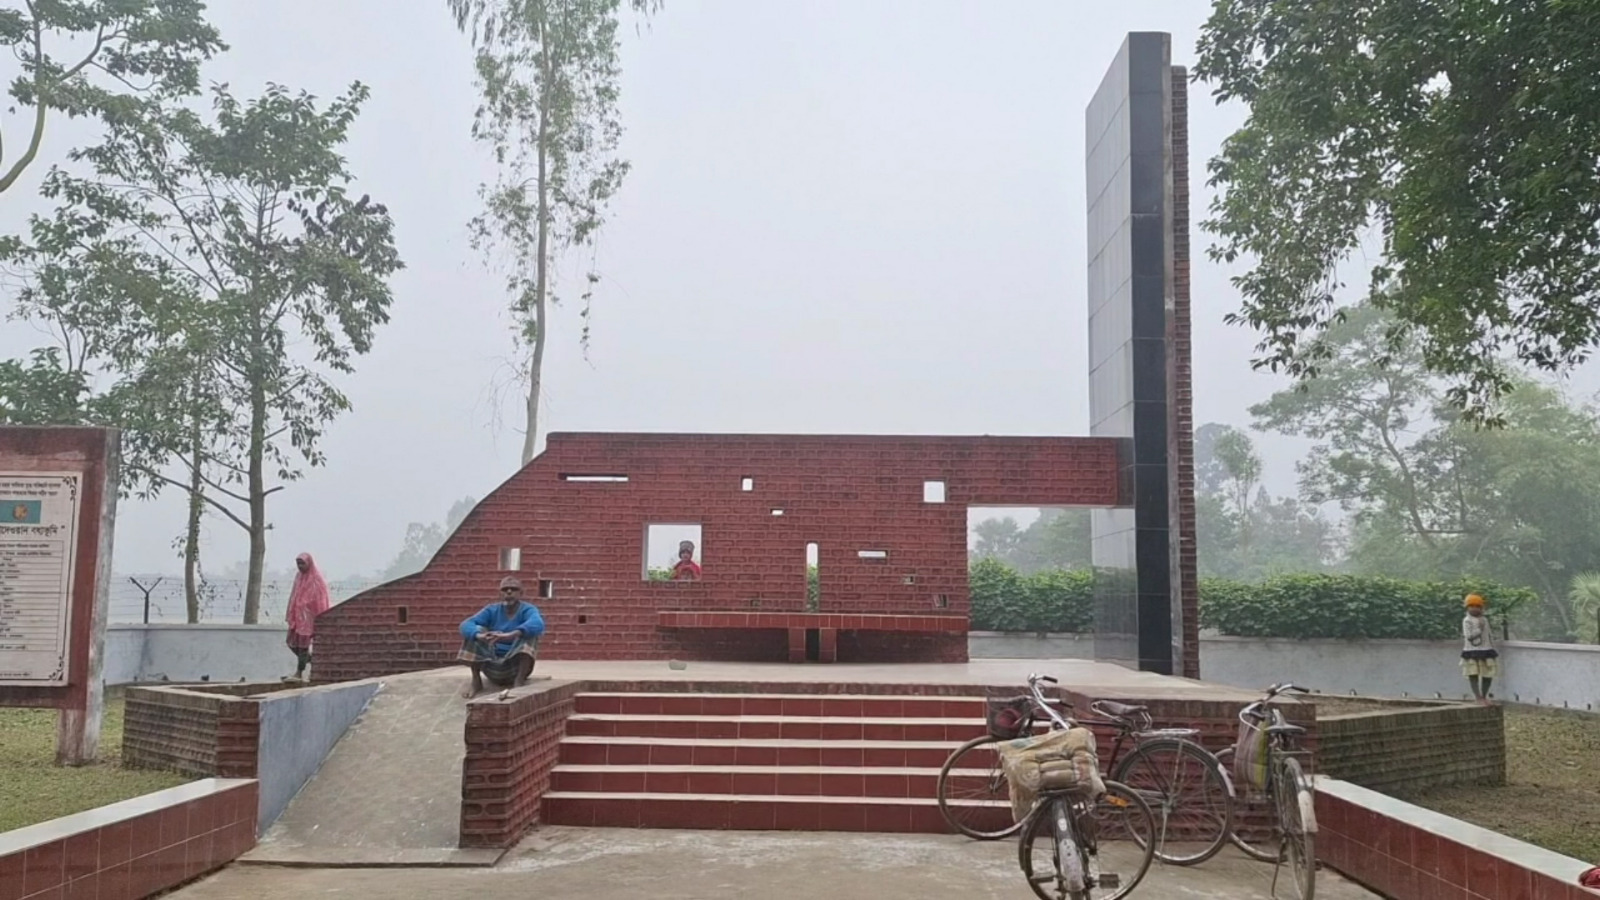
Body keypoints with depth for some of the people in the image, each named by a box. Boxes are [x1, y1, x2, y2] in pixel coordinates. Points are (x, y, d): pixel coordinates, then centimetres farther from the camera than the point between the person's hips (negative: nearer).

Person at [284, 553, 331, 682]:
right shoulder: (299, 576, 11)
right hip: (297, 615, 7)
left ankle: (299, 674, -1)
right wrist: (291, 615, 13)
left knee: (303, 644, -5)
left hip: (308, 616, -7)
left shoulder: (316, 579, -9)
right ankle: (312, 662, 25)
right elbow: (294, 596, 16)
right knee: (292, 643, 7)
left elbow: (320, 599, -11)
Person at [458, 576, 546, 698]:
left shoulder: (528, 609, -8)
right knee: (474, 631, -13)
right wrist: (479, 635, -40)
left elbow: (538, 624, -34)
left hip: (516, 666, -3)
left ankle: (519, 680, -27)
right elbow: (466, 625, -16)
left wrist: (510, 635, -51)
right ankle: (476, 682, -13)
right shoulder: (492, 610, 2)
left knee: (529, 632, -24)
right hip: (492, 667, 3)